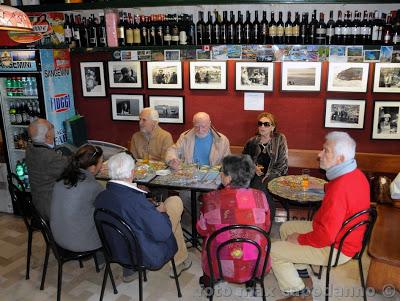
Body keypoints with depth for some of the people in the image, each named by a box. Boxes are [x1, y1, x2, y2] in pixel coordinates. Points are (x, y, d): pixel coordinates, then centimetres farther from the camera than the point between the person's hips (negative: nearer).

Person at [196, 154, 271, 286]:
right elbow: (266, 228, 4)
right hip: (256, 267, 1)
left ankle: (209, 278, 39)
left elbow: (202, 230, 0)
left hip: (221, 267, -1)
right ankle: (252, 278, 36)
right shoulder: (259, 196, -12)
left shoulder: (211, 199, -16)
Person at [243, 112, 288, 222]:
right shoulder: (252, 142, 12)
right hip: (256, 176, 2)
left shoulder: (280, 139, 3)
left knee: (261, 187, -33)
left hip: (275, 175, -2)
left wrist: (268, 175, -13)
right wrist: (253, 168, 1)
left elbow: (282, 164, -2)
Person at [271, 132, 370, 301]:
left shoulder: (339, 189, -35)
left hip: (336, 248, -10)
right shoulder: (356, 174, -4)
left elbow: (326, 236, -33)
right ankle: (303, 277, 28)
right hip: (340, 232, 10)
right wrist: (325, 187, 16)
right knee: (286, 227, 19)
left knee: (273, 251, -5)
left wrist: (300, 239, -17)